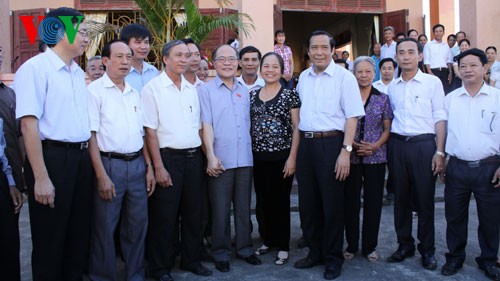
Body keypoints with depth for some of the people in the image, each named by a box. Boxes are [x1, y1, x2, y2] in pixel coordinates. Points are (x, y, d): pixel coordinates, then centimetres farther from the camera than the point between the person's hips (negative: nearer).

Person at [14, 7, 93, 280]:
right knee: (50, 241, 6)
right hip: (52, 157, -7)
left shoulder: (78, 73, 14)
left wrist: (87, 157, 11)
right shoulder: (35, 68, -10)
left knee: (79, 235, 16)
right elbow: (29, 124, -16)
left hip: (81, 158, 7)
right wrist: (41, 177, -20)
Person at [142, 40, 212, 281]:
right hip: (168, 156, -5)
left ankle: (191, 260, 28)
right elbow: (150, 131, -10)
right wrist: (158, 167, -14)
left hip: (193, 156, 5)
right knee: (165, 215, 2)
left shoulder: (192, 89, 12)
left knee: (193, 212, 13)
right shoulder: (153, 88, -5)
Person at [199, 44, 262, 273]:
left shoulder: (244, 91, 13)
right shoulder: (206, 90, -1)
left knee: (243, 208, 12)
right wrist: (211, 156, -15)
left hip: (245, 159, 4)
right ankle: (221, 253, 19)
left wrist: (250, 151, 9)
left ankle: (244, 248, 26)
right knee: (220, 210, 5)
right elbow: (206, 125, -7)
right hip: (220, 160, -4)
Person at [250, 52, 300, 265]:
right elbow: (249, 126, 13)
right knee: (263, 200, 11)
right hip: (258, 157, 4)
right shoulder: (252, 95, 9)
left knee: (280, 201, 4)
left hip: (281, 156, -4)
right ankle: (268, 240, 30)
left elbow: (297, 128, -5)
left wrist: (292, 157, -11)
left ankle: (283, 246, 19)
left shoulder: (290, 95, -3)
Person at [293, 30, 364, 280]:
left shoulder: (344, 77, -5)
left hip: (331, 144, -5)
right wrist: (297, 148, 13)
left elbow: (352, 117, -9)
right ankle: (315, 252, 29)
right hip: (305, 144, 5)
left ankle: (333, 259, 20)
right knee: (307, 202, 12)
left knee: (332, 204, 3)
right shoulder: (303, 77, 12)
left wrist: (345, 151, -17)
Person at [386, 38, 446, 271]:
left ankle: (427, 250, 17)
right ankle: (404, 245, 24)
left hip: (424, 144, -3)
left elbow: (440, 118, -2)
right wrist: (388, 148, 7)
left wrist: (439, 151, -8)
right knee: (401, 198, 9)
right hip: (397, 145, 3)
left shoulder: (432, 82, 1)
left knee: (425, 199, 2)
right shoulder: (392, 87, 11)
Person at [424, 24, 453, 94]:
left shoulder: (446, 45, 16)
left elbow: (449, 60, 15)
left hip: (444, 71, 4)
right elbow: (426, 61, -4)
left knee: (446, 92, -1)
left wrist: (450, 72, 4)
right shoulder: (428, 45, 3)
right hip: (433, 71, -4)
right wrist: (430, 73, -14)